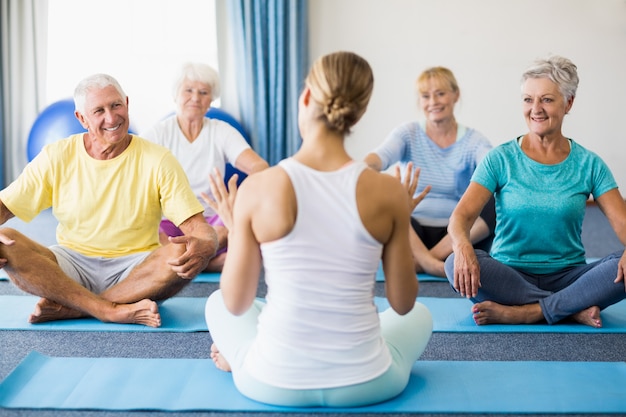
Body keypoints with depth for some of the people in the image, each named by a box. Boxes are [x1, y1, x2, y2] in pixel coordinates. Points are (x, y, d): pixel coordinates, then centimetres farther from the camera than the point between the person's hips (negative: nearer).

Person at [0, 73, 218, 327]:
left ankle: (68, 309, -25)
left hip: (135, 268, -1)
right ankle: (115, 311, -30)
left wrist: (205, 245, -35)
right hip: (72, 265, 2)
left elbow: (196, 224, -10)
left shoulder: (158, 161, -4)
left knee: (184, 253, -32)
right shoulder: (57, 157, 1)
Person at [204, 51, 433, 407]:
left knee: (217, 303, 33)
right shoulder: (389, 192, -12)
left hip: (273, 383, 1)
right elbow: (403, 304, -2)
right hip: (366, 384, 0)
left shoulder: (258, 188, -15)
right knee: (420, 315, 35)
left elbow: (235, 304, -7)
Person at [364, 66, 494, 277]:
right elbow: (381, 156, -18)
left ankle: (424, 258, -30)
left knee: (495, 202, -27)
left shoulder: (473, 140, 3)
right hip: (412, 233, 0)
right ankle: (427, 261, -38)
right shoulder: (408, 133, 4)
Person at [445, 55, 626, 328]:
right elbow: (462, 215, -11)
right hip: (510, 275, 0)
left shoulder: (588, 164, 3)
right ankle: (575, 310, -22)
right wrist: (462, 246, -35)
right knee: (457, 265, -30)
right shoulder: (501, 159, 0)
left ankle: (525, 313, -25)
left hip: (567, 276, 1)